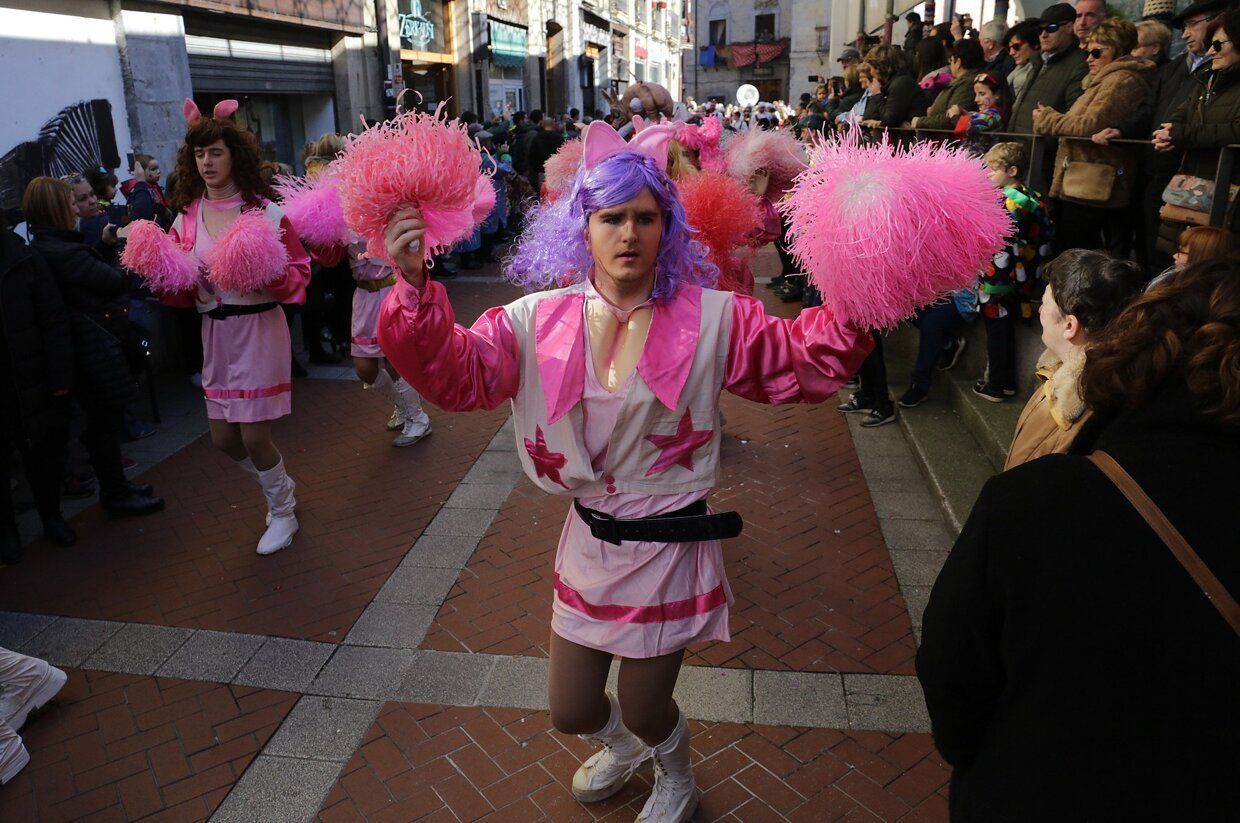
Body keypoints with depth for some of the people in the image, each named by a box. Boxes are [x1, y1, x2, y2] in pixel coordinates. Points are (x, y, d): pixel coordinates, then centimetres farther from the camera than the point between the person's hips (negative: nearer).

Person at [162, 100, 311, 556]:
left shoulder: (265, 211, -7)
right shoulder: (187, 216, 7)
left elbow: (299, 272, -7)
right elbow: (183, 290, 10)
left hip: (259, 327, -5)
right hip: (215, 331, 6)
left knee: (254, 435, -3)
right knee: (224, 437, 10)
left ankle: (282, 511, 23)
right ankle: (280, 488, 38)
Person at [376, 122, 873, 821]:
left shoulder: (711, 318, -10)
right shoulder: (542, 320, -6)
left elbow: (801, 364, -10)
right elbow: (458, 374, -13)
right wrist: (415, 287, -27)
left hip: (671, 546, -3)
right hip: (590, 541, 3)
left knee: (644, 711, 14)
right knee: (571, 712, 19)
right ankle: (625, 746, 59)